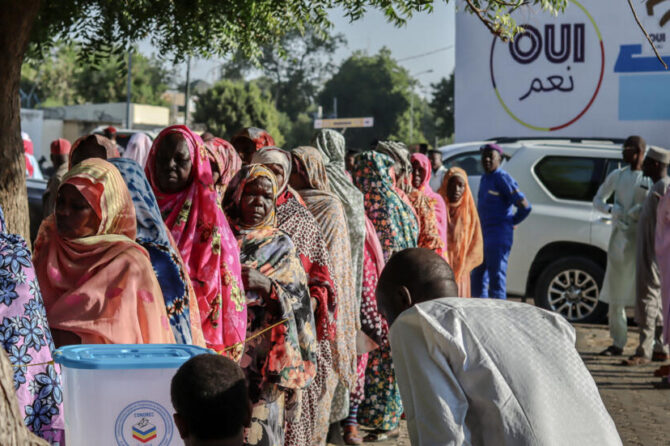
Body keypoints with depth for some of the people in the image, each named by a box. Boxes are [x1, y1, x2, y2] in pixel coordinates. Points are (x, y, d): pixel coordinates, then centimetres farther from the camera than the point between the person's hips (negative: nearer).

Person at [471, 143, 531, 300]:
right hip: (483, 235, 9)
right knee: (477, 279, 14)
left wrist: (511, 223, -3)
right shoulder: (485, 178, 15)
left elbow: (524, 206, -16)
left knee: (497, 280, -7)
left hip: (499, 238, -9)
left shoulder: (503, 178, -13)